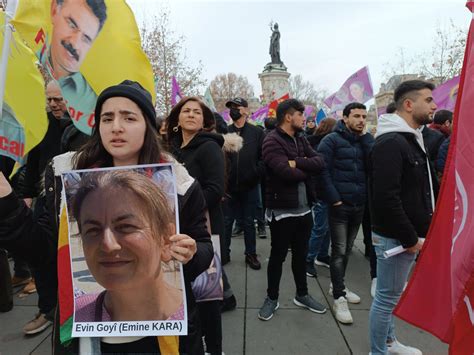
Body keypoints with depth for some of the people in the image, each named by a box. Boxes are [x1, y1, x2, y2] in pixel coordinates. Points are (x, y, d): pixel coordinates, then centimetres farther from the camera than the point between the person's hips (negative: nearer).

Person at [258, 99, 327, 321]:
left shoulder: (301, 139, 10)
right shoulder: (272, 141, -14)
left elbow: (320, 162, -2)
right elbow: (287, 172, -26)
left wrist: (297, 162, -18)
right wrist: (308, 169, -7)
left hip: (304, 207, 7)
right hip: (282, 209, -7)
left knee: (301, 254, 19)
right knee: (278, 256, 8)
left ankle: (302, 295, 37)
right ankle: (272, 298, 27)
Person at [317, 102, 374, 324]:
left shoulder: (365, 140, 12)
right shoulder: (332, 140, -6)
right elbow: (323, 171, -13)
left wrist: (365, 137, -7)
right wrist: (334, 198, -17)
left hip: (360, 205, 6)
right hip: (339, 205, -6)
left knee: (347, 250, 16)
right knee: (339, 251, -3)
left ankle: (337, 286, 32)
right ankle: (339, 298, 8)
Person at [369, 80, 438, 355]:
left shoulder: (413, 139, 13)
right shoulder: (390, 143, -19)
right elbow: (385, 198, -27)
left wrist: (416, 234, 12)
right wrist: (409, 239, -18)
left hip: (409, 235, 10)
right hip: (395, 238, -10)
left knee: (393, 295, 22)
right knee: (387, 298, 5)